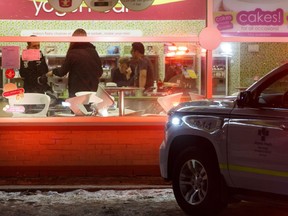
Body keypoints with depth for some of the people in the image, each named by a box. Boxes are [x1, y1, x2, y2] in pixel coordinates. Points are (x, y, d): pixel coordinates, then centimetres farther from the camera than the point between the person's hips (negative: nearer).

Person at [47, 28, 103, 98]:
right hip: (92, 90, 4)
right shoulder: (93, 52, 2)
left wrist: (53, 71, 18)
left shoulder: (72, 53, -10)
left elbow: (62, 72, -2)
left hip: (76, 90, -4)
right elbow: (100, 73, 9)